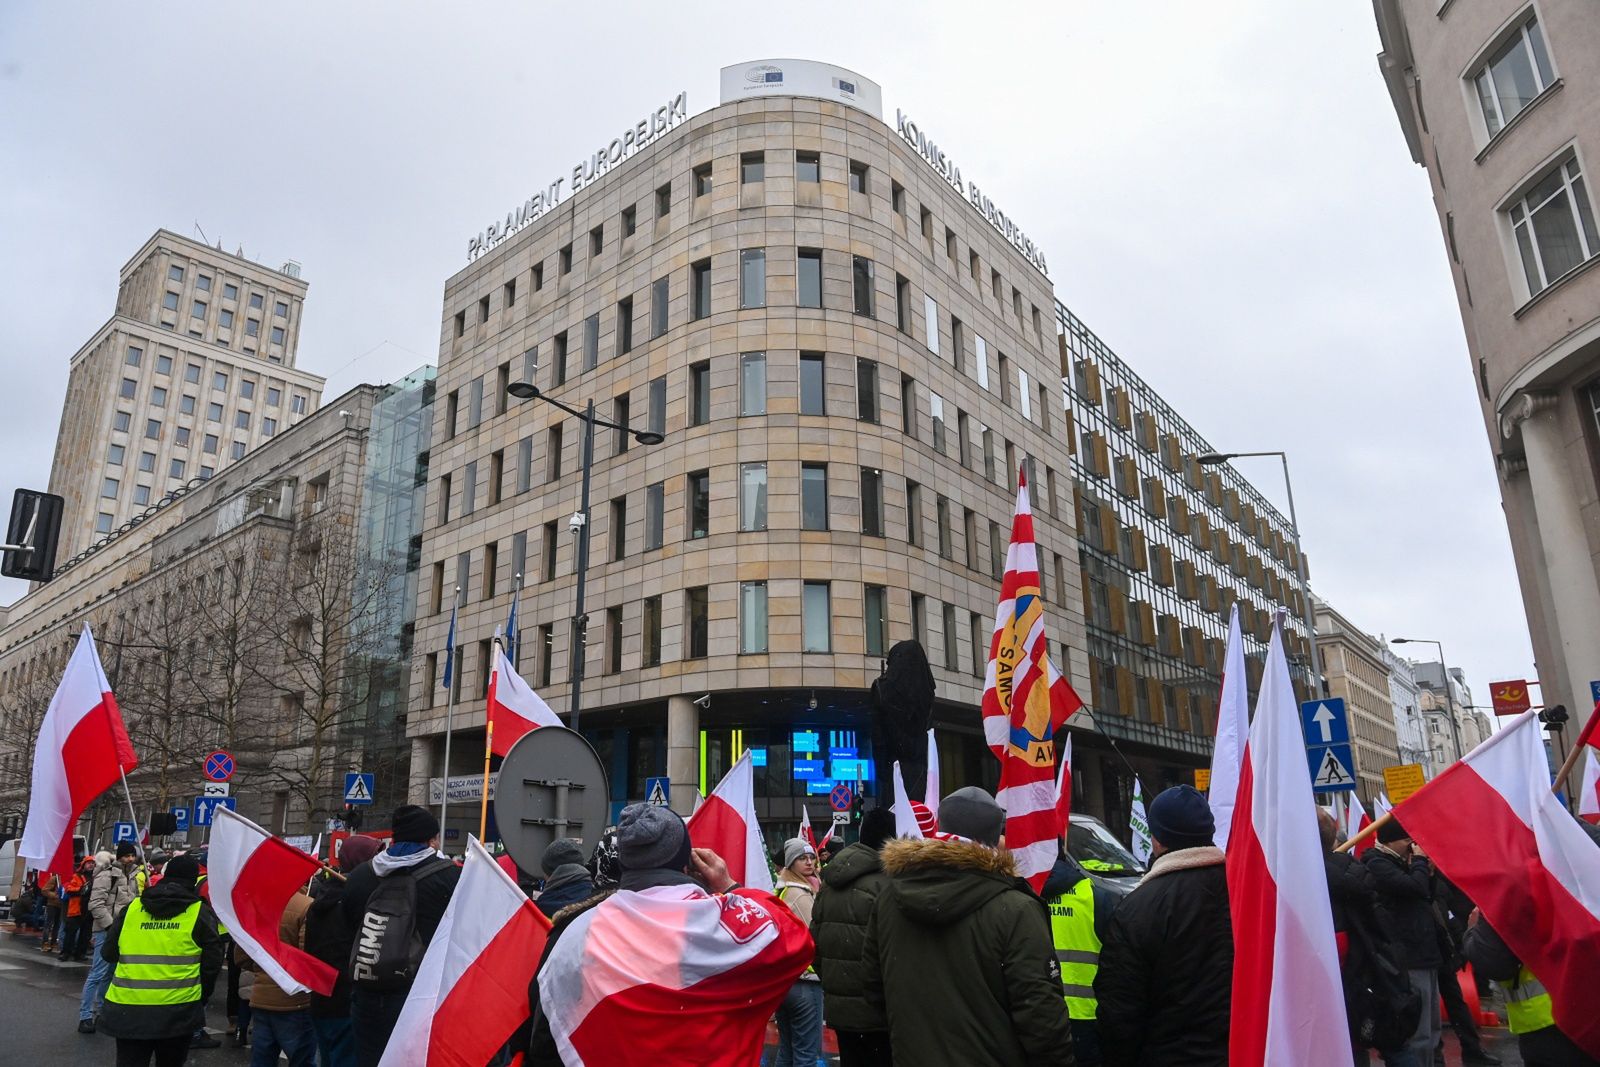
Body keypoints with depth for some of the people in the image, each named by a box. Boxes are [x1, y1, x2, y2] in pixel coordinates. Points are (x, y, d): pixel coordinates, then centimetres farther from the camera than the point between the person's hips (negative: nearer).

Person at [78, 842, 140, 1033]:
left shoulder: (131, 877, 14)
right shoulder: (107, 875, -11)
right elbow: (96, 904, -17)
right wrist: (111, 924, -20)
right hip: (106, 930, -8)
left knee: (110, 973, 14)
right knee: (98, 973, -9)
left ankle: (102, 1012, 22)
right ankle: (85, 1016, -2)